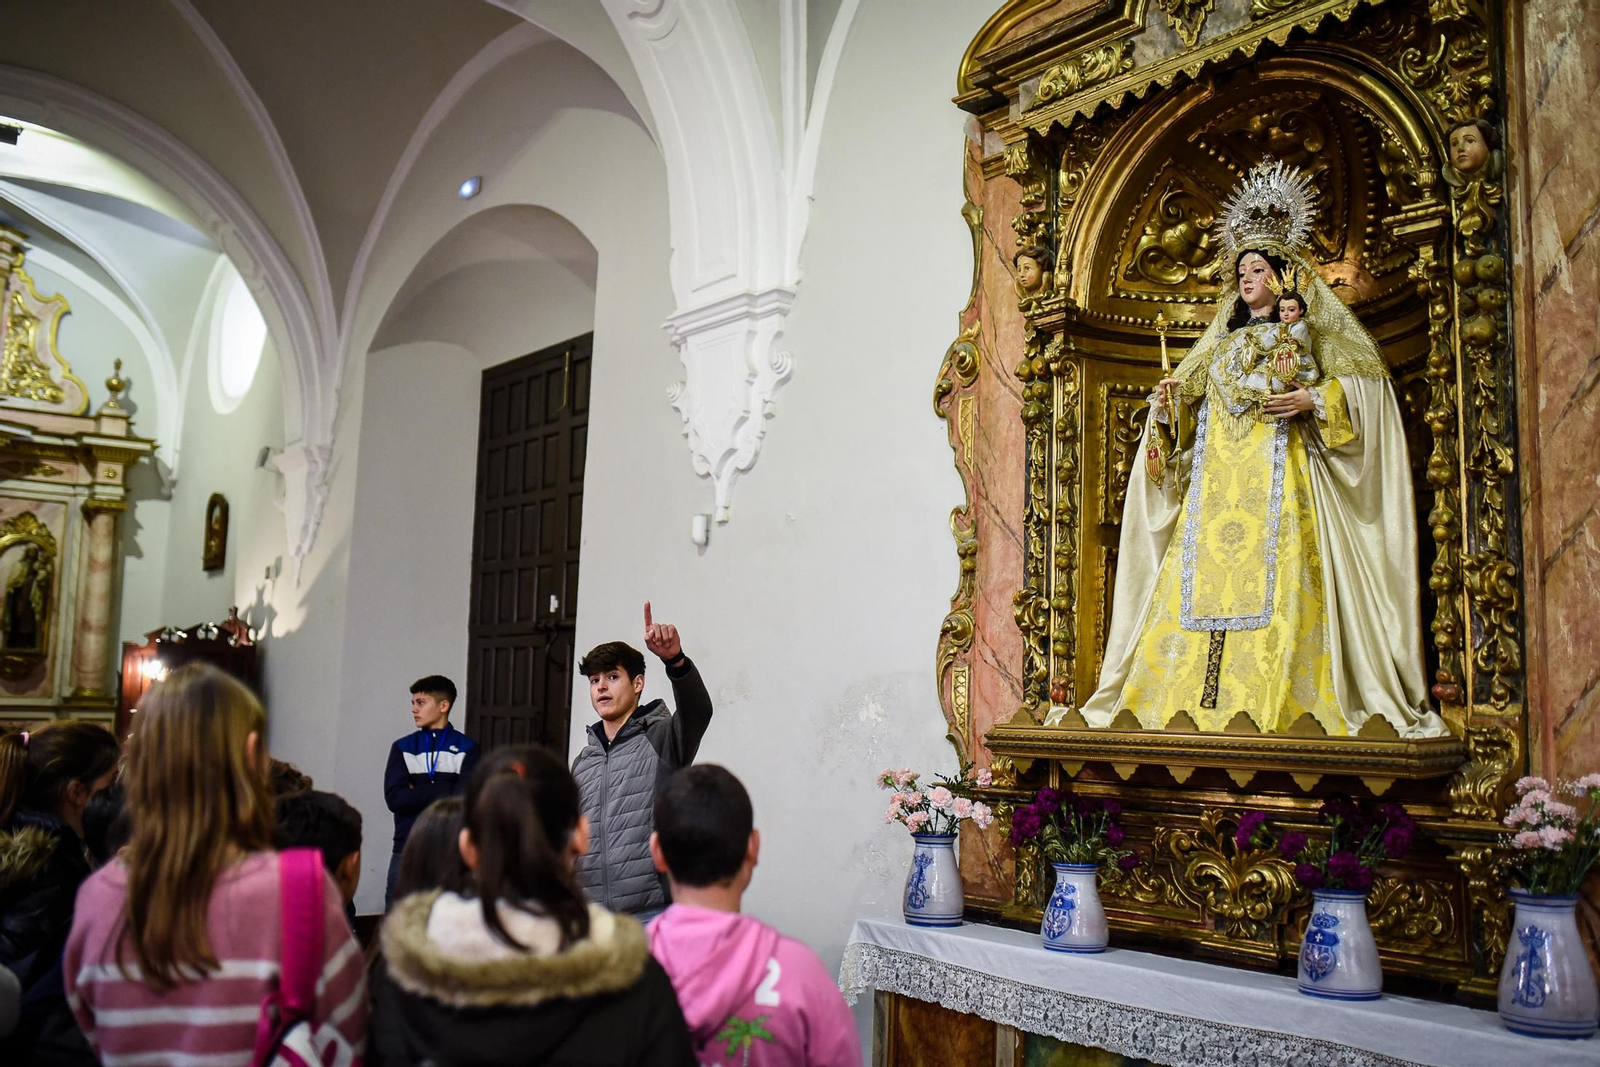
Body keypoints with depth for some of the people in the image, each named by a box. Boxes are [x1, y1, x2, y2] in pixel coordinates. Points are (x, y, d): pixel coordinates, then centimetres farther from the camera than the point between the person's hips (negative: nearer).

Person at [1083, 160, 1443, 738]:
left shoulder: (1307, 335, 11)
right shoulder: (1220, 343, 24)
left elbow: (1364, 381, 0)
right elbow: (1187, 410, 21)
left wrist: (1313, 401, -14)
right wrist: (1168, 404, -1)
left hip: (1279, 477, -4)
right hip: (1216, 480, 5)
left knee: (1275, 579, -15)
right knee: (1206, 578, -5)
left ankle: (1275, 704, -17)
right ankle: (1198, 705, -6)